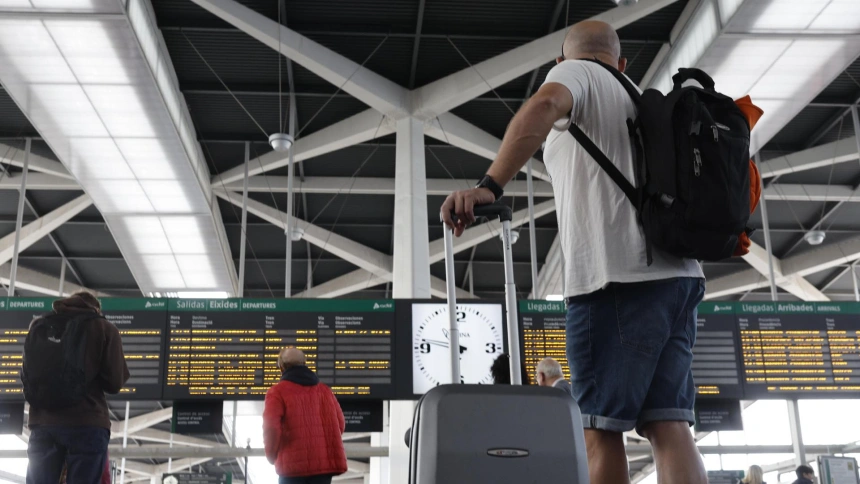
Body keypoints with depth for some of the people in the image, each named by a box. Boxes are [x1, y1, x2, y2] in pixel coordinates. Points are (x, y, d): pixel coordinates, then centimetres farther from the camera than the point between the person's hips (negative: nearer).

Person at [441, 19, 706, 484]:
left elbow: (544, 104, -18)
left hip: (619, 277, -7)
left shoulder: (575, 72, 7)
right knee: (668, 424, 1)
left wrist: (490, 185, -28)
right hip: (676, 276, 7)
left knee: (599, 427, -6)